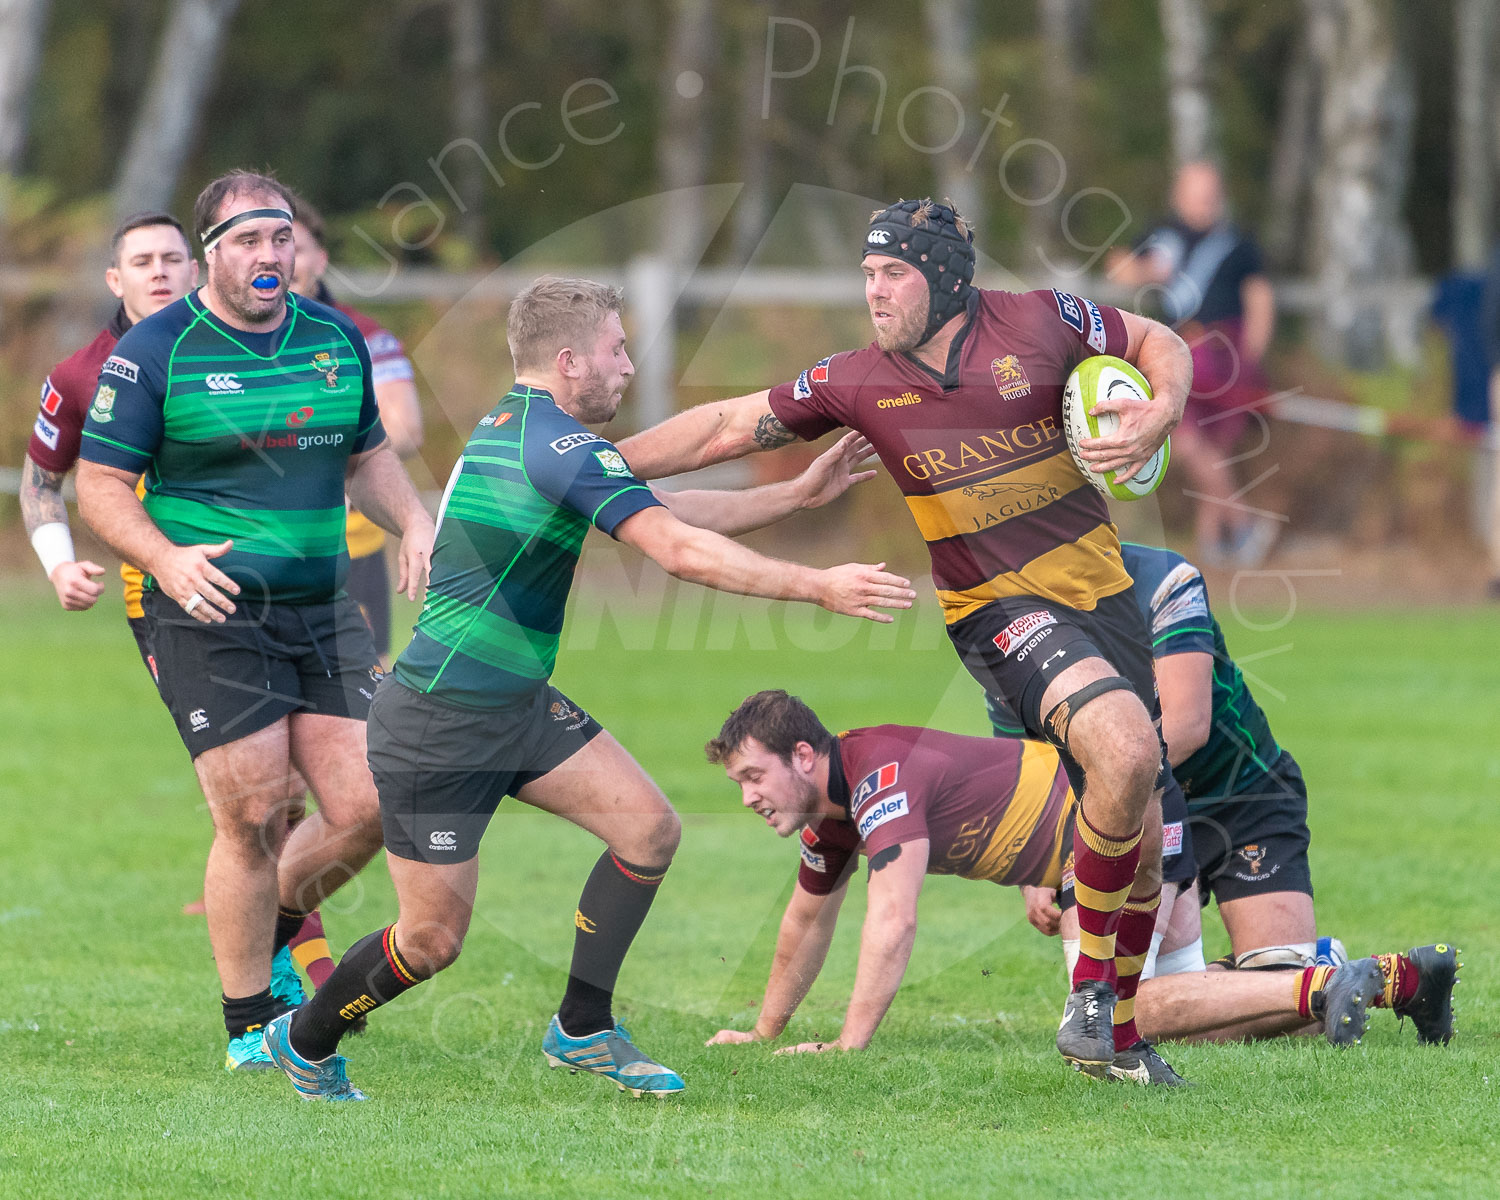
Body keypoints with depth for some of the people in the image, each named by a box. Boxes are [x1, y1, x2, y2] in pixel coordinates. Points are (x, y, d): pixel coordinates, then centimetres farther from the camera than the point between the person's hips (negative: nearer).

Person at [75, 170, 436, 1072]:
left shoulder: (336, 340, 9)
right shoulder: (154, 352, -7)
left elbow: (367, 454, 23)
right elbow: (100, 485, -6)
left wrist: (415, 522, 3)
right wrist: (167, 560, -22)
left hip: (324, 611, 5)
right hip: (211, 616, -5)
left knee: (366, 809, -3)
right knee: (255, 814, -8)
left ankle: (273, 927, 27)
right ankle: (250, 1024, 8)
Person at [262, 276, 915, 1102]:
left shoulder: (512, 428, 11)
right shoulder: (559, 445, -21)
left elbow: (668, 513, 19)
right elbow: (682, 552, -29)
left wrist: (800, 493, 17)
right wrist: (819, 588, -28)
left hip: (517, 707, 10)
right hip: (438, 726, -10)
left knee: (648, 826, -3)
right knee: (433, 939, -1)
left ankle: (582, 1031, 7)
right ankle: (304, 1041, 24)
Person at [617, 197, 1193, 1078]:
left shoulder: (1040, 323, -6)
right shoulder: (860, 384, -5)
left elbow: (1160, 343, 9)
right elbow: (730, 428, 3)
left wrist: (1159, 416, -11)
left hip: (1104, 596, 3)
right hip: (1000, 611, -3)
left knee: (1142, 847, 6)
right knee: (1124, 748, -31)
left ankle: (1118, 1037, 29)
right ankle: (1093, 987, -14)